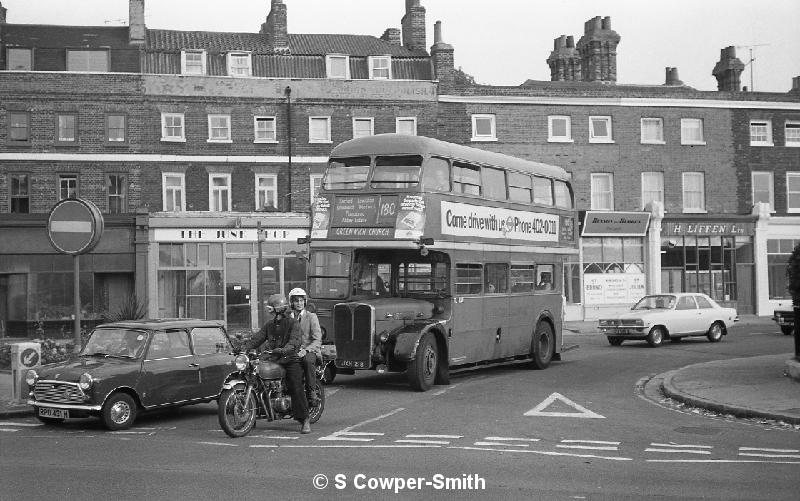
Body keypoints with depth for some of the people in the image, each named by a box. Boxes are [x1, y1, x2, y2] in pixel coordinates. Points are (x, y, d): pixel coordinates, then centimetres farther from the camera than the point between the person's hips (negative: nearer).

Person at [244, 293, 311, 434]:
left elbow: (296, 340, -19)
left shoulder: (292, 323, -2)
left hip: (290, 360, -5)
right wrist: (243, 348, -6)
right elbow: (257, 339, 11)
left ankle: (304, 420, -17)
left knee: (296, 388, -20)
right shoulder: (269, 324, 18)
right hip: (273, 360, 5)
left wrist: (285, 349, -38)